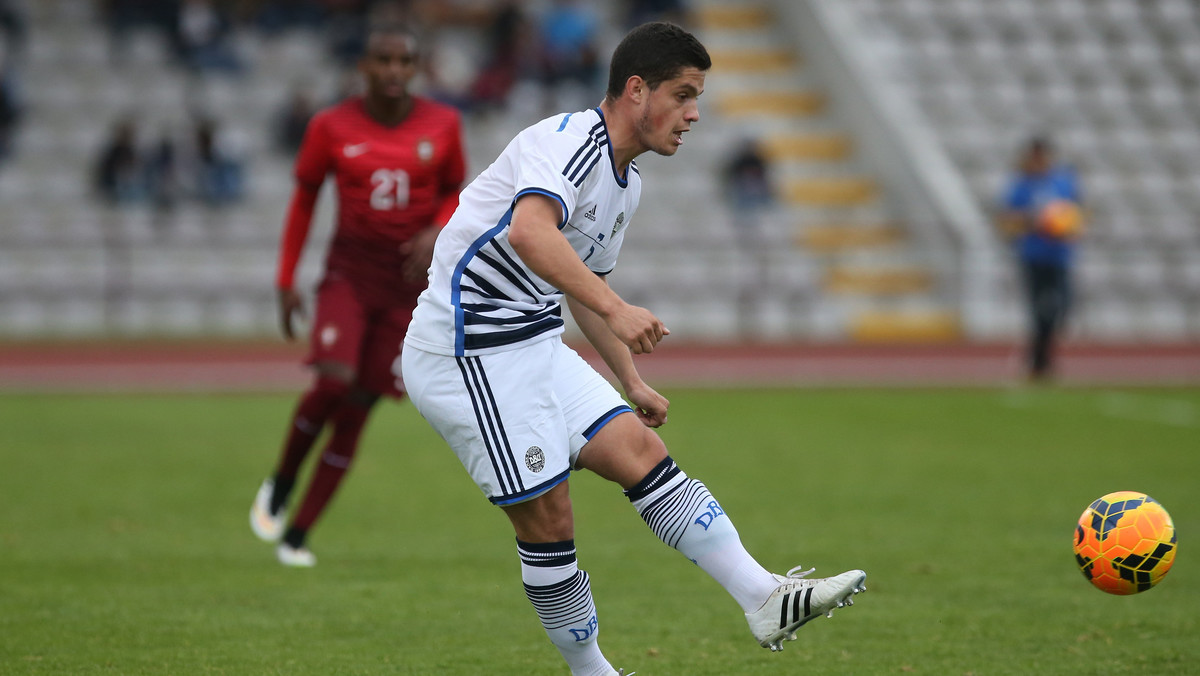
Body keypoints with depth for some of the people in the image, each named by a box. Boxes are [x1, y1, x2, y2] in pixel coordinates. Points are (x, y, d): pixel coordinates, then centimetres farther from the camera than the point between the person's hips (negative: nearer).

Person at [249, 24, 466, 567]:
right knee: (333, 383, -23)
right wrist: (286, 281, 3)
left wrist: (436, 234, -10)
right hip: (349, 272, -1)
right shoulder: (331, 127, -4)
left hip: (410, 281, 1)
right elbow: (304, 198, 6)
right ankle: (281, 482, 6)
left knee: (357, 408, -2)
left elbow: (454, 193, 11)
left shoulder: (442, 125, -1)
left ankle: (296, 535, 9)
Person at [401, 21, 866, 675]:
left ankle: (765, 599, -6)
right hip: (469, 347, -9)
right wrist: (616, 309, -44)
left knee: (641, 451, -2)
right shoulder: (571, 139, -17)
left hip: (534, 343, 9)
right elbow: (528, 231, -37)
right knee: (547, 519, -6)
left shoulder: (627, 181, 15)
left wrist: (632, 383, 24)